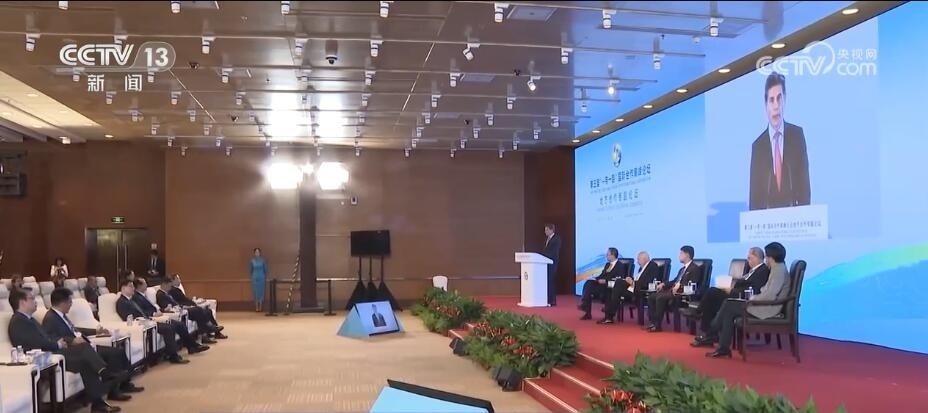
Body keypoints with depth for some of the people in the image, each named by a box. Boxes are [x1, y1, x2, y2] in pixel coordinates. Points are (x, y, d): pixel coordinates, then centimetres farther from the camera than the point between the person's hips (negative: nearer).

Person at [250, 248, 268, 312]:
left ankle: (260, 307, 8)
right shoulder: (252, 260, 0)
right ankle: (256, 308, 9)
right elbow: (251, 270, 10)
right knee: (255, 293, 3)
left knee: (261, 292, 0)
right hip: (255, 278, 1)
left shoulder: (263, 260, -3)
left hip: (261, 278, -1)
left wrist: (265, 278, 2)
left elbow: (265, 269, 2)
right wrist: (251, 277, 11)